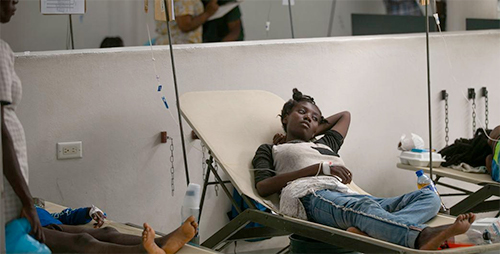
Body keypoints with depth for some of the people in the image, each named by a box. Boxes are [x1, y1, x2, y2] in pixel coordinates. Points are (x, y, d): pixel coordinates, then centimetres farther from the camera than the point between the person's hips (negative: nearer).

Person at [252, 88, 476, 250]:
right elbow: (262, 187, 8)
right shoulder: (270, 150, 29)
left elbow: (345, 115, 61)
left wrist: (311, 132, 45)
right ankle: (423, 237, -71)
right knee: (363, 207, -40)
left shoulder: (326, 145, 44)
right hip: (310, 196, -6)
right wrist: (319, 168, 0)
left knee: (428, 197, -16)